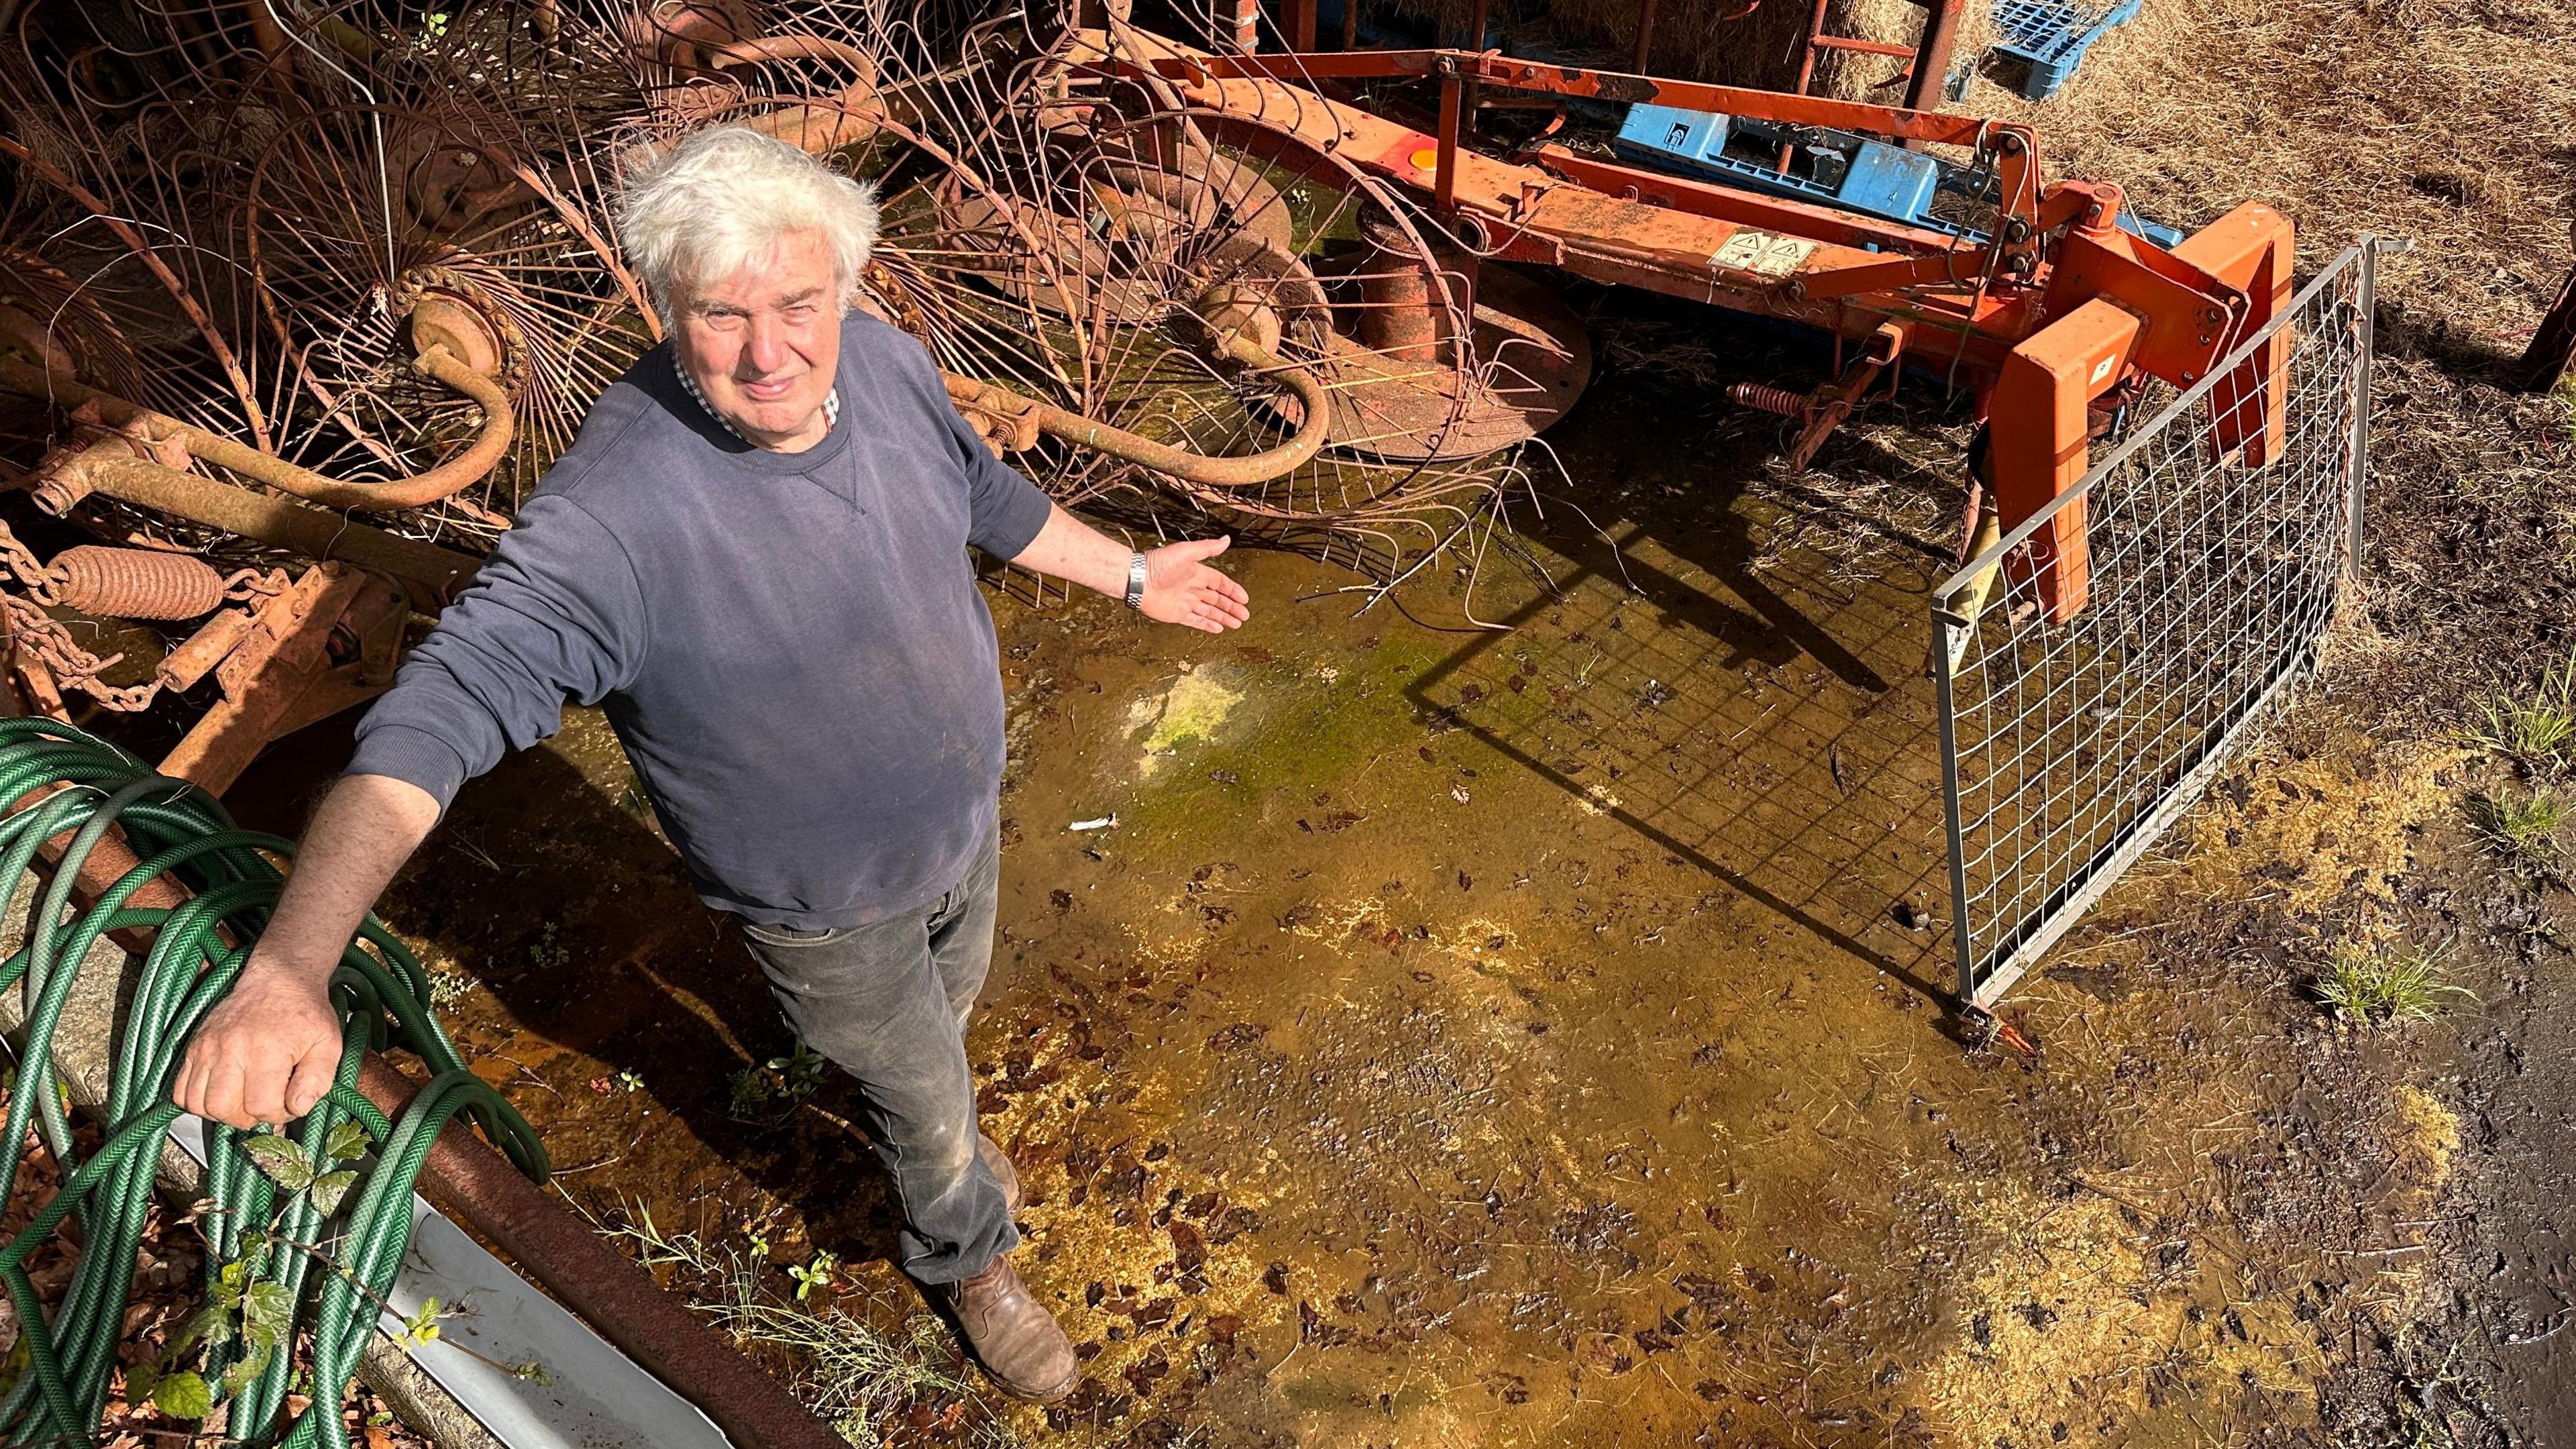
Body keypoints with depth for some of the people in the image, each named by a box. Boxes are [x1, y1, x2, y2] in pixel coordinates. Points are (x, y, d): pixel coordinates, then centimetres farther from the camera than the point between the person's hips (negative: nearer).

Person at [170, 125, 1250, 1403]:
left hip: (967, 818, 6)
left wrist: (1132, 576, 14)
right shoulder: (613, 515, -37)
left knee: (948, 1009, 34)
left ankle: (926, 1135, 69)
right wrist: (289, 964, -56)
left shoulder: (880, 361, -16)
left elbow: (986, 498, 3)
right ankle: (966, 1261, 55)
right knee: (921, 1091, 21)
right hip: (831, 908, -5)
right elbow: (444, 704, -43)